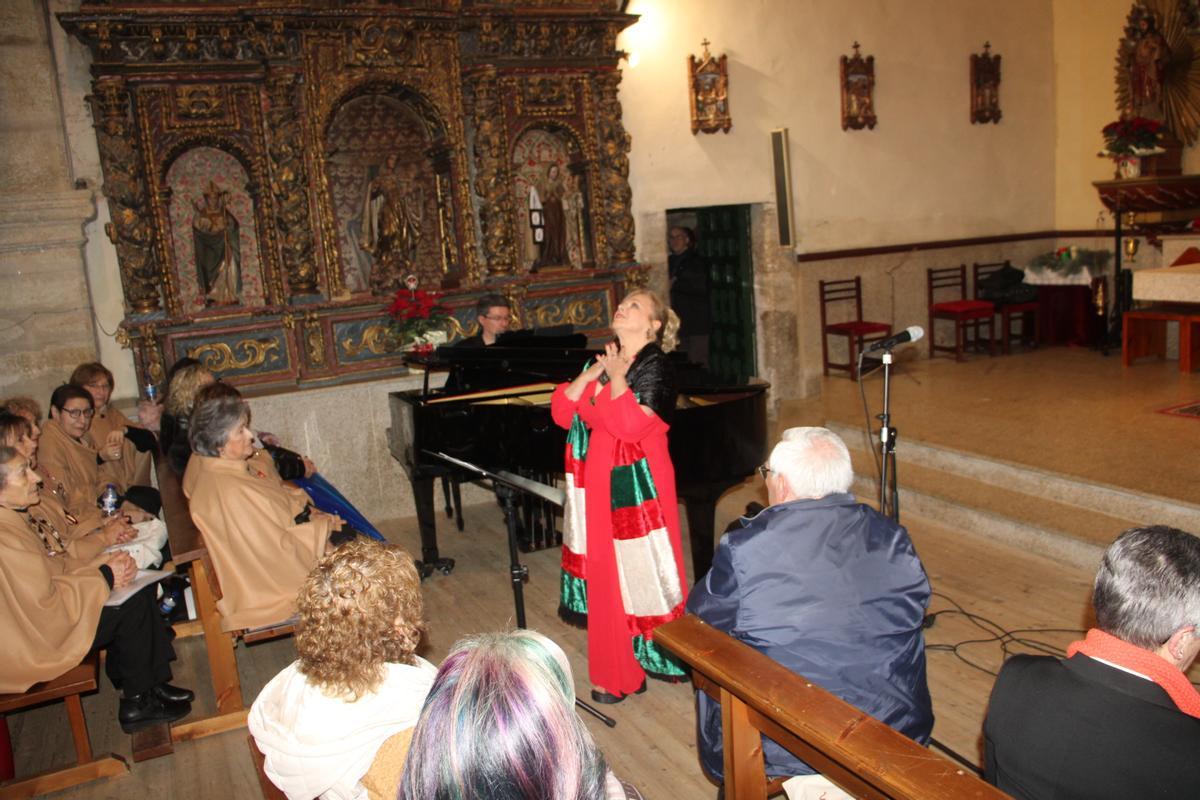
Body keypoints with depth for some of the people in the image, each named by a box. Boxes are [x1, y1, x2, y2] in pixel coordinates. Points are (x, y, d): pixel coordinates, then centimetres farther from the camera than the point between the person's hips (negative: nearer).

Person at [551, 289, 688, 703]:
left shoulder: (655, 367, -9)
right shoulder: (601, 363, 12)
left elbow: (629, 425, -24)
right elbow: (561, 412, 4)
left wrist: (616, 375, -14)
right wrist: (591, 374, -6)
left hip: (635, 490, -7)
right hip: (599, 488, 7)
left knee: (640, 575, -1)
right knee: (605, 579, 12)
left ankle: (653, 660, 18)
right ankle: (616, 672, 25)